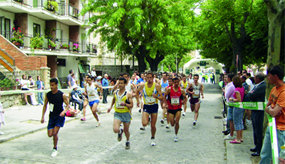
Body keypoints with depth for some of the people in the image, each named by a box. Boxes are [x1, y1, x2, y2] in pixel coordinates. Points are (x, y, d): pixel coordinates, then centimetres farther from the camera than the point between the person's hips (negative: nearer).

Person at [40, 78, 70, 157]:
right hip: (52, 116, 4)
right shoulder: (48, 94, -1)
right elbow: (45, 105, 9)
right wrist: (43, 116, 5)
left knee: (54, 133, -14)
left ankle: (55, 149, 7)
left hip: (60, 116, -4)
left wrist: (64, 111, -26)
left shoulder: (62, 95, -12)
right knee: (50, 134, 0)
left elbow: (68, 105, -6)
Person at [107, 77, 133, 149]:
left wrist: (125, 104, -28)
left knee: (126, 130, 11)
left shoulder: (128, 94, -10)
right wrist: (111, 107, 15)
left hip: (126, 114, -2)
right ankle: (120, 132, 19)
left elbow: (131, 105, -10)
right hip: (117, 114, 2)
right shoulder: (115, 92, 3)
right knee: (115, 130, -19)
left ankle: (128, 141, 42)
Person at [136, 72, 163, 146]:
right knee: (144, 123, -21)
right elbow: (137, 91, 15)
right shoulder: (142, 85, -6)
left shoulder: (157, 86, -10)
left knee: (153, 125, 6)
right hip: (146, 106, 0)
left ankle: (153, 138, 32)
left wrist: (156, 96, -31)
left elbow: (161, 97, -10)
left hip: (154, 106, 0)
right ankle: (145, 123, 17)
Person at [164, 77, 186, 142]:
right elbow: (164, 97, 2)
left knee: (177, 122, -11)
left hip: (178, 108, 0)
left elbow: (185, 98, 10)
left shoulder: (181, 90, -3)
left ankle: (176, 135, 8)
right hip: (170, 108, 0)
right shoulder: (169, 89, -6)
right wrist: (166, 104, -7)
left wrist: (182, 102, -8)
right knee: (172, 124, 4)